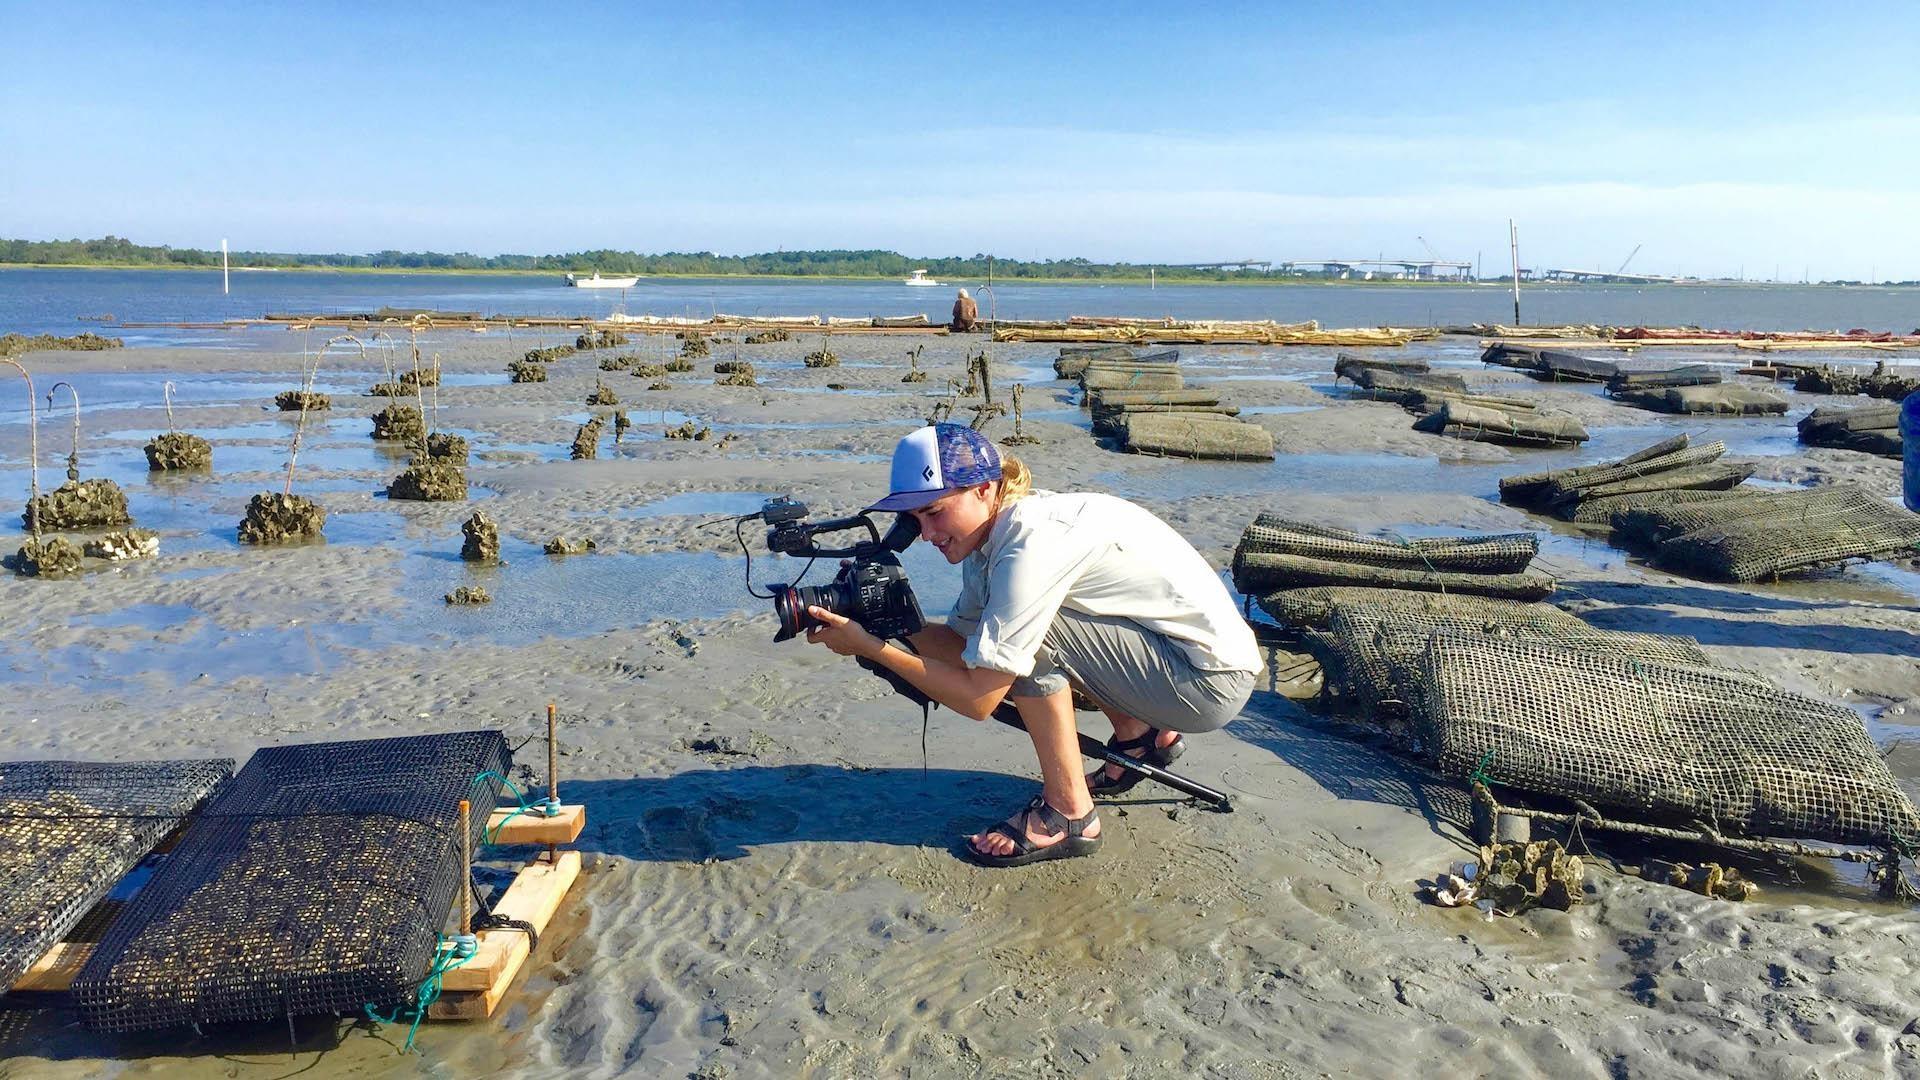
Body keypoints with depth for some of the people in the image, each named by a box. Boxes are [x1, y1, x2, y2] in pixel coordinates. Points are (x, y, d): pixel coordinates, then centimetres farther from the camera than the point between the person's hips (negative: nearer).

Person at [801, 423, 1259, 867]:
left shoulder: (1032, 544, -26)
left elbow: (978, 698, -23)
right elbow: (963, 640, 8)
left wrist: (869, 647, -20)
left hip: (1213, 679, -9)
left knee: (1033, 635, -20)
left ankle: (1068, 816, -7)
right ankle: (1142, 735, 24)